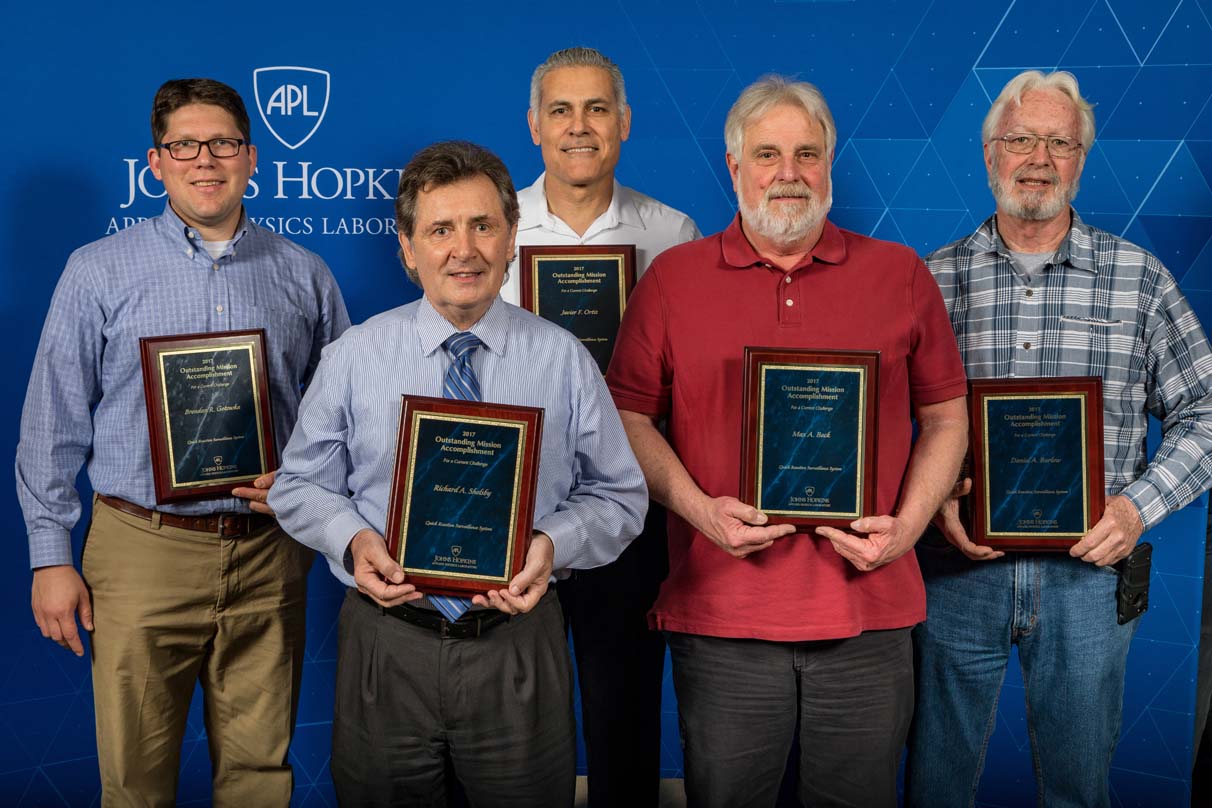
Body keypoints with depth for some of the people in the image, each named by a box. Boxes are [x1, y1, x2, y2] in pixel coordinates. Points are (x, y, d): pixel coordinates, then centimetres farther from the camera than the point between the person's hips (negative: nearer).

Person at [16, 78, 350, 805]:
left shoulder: (304, 276, 7)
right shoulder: (99, 272, 2)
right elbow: (54, 424, 3)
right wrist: (52, 558, -1)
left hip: (268, 556, 2)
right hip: (142, 554, -1)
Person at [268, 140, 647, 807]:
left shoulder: (564, 360, -2)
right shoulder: (352, 358, -1)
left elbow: (618, 495, 3)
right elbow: (299, 485, 6)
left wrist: (554, 544, -16)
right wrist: (352, 538, -14)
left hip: (518, 646, 0)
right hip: (387, 644, 0)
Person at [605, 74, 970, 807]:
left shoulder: (900, 275, 7)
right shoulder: (674, 278, 5)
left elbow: (946, 415, 10)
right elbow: (630, 415, 5)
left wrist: (908, 525, -4)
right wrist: (700, 510, -9)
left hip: (868, 614, 1)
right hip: (721, 616, 0)